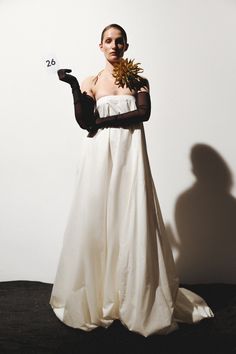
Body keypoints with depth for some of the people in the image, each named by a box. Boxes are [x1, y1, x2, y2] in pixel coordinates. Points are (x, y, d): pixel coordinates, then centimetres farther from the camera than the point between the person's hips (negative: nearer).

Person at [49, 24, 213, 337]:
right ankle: (95, 300, 15)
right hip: (99, 156, 1)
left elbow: (144, 112, -6)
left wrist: (104, 121, -9)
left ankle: (140, 302, 12)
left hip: (130, 154, 0)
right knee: (95, 224, -1)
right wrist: (73, 86, -12)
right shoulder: (91, 82, 13)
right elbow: (84, 122, -2)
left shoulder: (138, 80, 13)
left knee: (133, 224, -2)